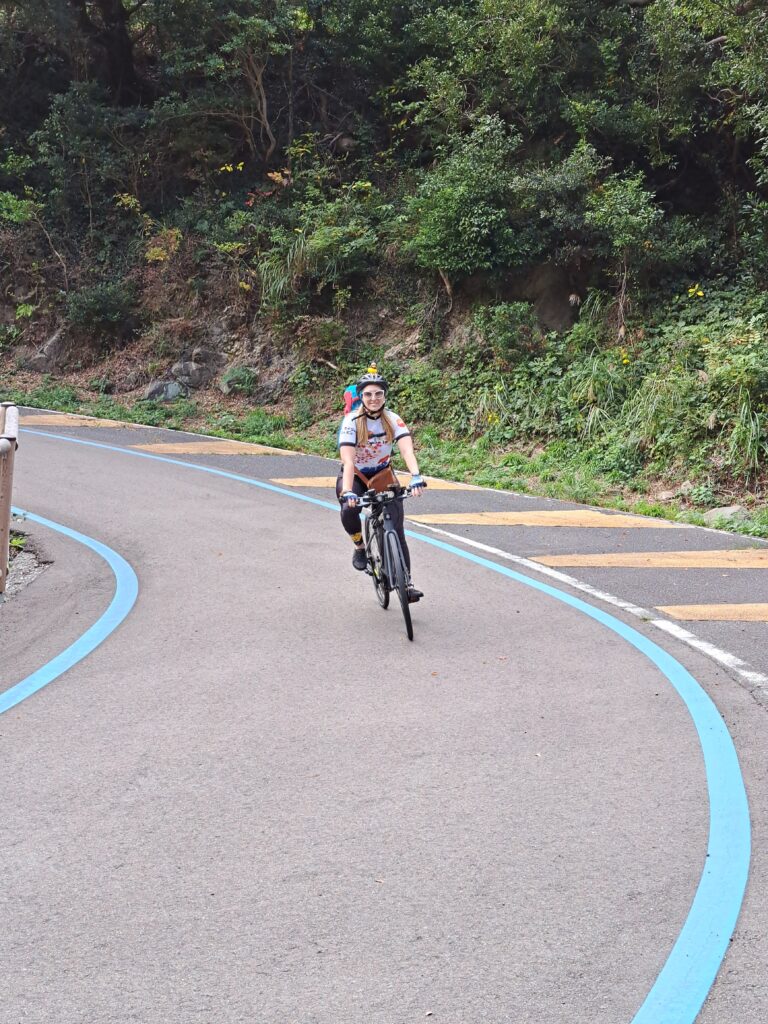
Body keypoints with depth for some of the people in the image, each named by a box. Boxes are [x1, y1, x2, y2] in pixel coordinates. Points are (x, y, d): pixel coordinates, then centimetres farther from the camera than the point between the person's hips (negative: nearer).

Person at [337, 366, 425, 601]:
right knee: (349, 509, -33)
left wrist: (416, 476, -49)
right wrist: (347, 492, -46)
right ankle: (359, 546, -3)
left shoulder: (393, 420, -15)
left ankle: (406, 584, -5)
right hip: (355, 476, -2)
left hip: (383, 475, 2)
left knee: (396, 530, -11)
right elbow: (348, 461, -31)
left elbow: (407, 450, -30)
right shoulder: (351, 422, -21)